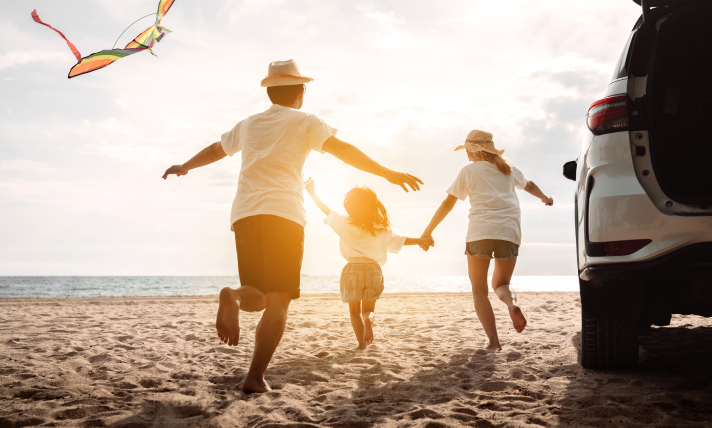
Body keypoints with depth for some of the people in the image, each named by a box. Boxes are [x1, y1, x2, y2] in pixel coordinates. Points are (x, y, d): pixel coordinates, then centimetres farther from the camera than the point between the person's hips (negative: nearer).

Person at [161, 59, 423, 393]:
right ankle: (255, 378, -12)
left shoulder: (248, 124, 23)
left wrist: (184, 167, 55)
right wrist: (387, 173, -7)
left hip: (244, 215, 4)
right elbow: (342, 150, -5)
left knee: (256, 297, 13)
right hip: (284, 214, -4)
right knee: (278, 301, -2)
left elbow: (214, 150, 38)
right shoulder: (304, 122, 10)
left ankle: (233, 298, -21)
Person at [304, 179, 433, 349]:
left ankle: (361, 342, 1)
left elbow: (326, 210, 7)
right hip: (373, 270, 1)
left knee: (354, 311, 12)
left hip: (352, 270, -1)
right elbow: (400, 240, 7)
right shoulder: (382, 229, 2)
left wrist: (313, 193, 18)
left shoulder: (343, 223, -1)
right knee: (368, 308, 13)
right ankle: (369, 319, -21)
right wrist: (421, 241, 18)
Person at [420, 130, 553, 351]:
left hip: (480, 231, -3)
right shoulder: (508, 168, 19)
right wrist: (545, 198, 54)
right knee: (500, 284, 19)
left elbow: (447, 204, 6)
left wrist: (427, 232, 12)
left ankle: (493, 340, -8)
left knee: (479, 289, 8)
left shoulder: (469, 170, 8)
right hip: (509, 231, 4)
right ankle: (512, 303, -17)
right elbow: (529, 185, 38)